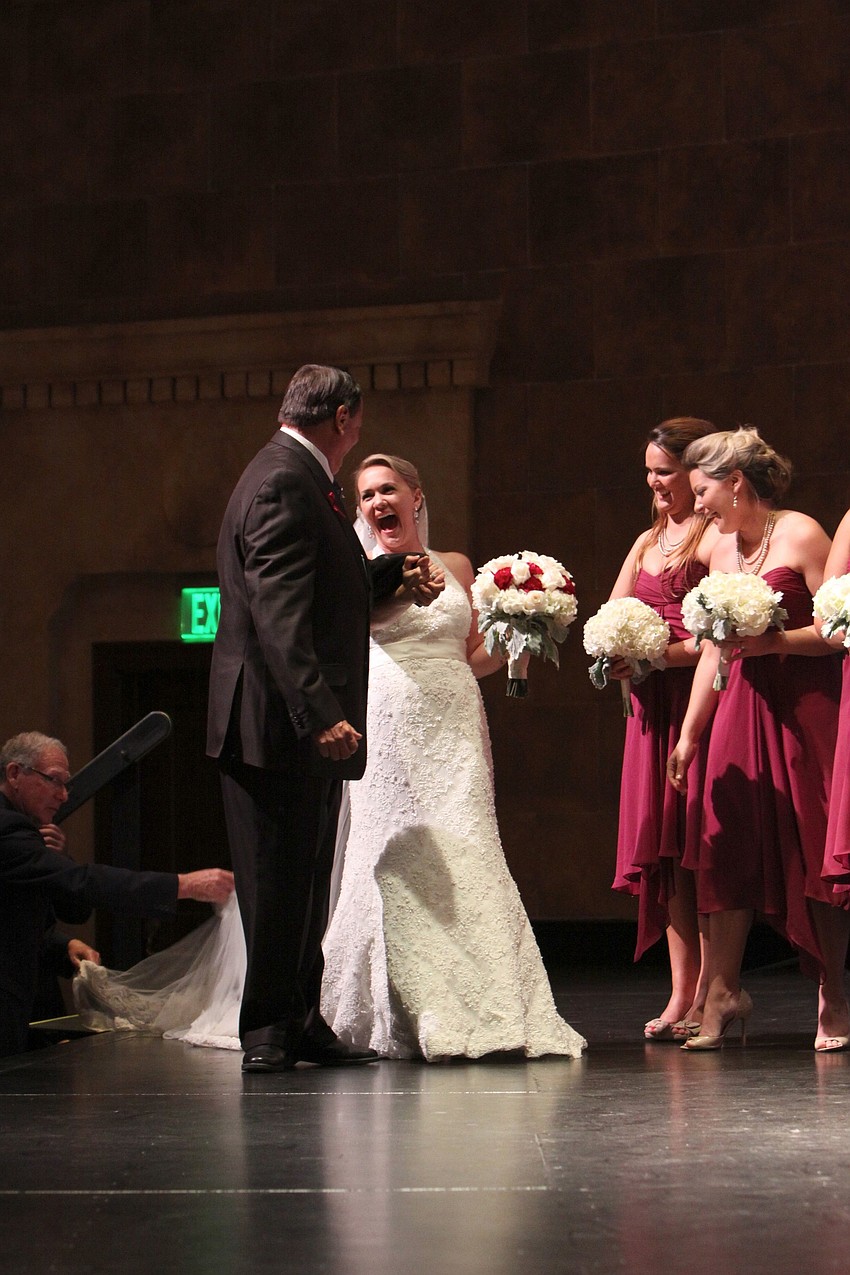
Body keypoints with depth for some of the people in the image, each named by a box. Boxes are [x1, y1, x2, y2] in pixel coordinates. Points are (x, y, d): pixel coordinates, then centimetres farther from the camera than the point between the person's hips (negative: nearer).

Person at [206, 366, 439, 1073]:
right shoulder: (285, 484, -16)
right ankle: (270, 1033, 2)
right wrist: (321, 714, -30)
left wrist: (391, 575, 37)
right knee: (281, 882, -4)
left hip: (299, 724, 11)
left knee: (302, 883, 14)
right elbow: (280, 615, -25)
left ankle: (298, 1026, 20)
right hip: (282, 723, -11)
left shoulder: (290, 477, 17)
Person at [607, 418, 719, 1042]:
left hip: (699, 694, -8)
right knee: (663, 848, 4)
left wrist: (660, 655, -16)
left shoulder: (715, 537, -5)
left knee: (698, 845, -8)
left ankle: (708, 994, -4)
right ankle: (681, 995, 6)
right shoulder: (648, 541, 21)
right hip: (653, 705, 8)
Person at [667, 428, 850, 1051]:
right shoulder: (721, 549, 15)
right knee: (729, 846, 0)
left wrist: (773, 642, -23)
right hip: (741, 706, 6)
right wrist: (688, 734, 15)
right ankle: (724, 992, 6)